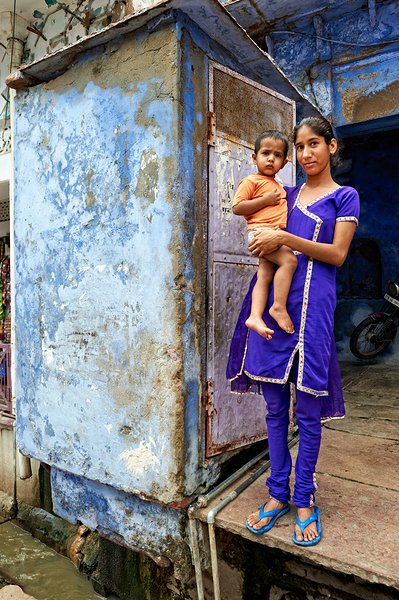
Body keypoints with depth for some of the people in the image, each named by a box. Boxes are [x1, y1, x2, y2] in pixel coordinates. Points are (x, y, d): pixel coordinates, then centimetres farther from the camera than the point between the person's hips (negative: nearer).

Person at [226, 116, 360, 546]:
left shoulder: (344, 196, 7)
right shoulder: (286, 195, 20)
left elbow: (337, 254, -4)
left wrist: (285, 239, -13)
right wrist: (263, 244, -1)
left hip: (312, 304, -4)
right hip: (273, 299, 4)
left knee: (308, 410, 3)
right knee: (275, 406, 8)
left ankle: (304, 499, 19)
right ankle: (278, 493, 22)